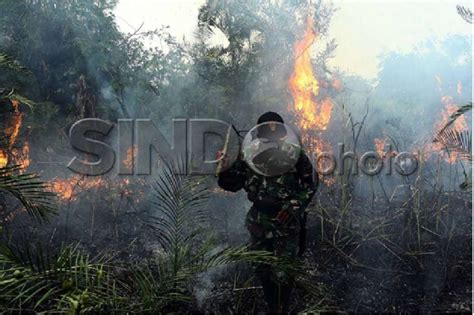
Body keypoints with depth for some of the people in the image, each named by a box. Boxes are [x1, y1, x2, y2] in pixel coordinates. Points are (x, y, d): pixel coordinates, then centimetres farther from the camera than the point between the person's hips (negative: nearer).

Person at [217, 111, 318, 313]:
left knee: (283, 272, -6)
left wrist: (293, 207, -9)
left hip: (287, 222, -3)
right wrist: (224, 168, -14)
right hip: (259, 220, 4)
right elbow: (232, 184, 7)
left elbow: (311, 183, 2)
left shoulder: (294, 154, -5)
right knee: (262, 270, 14)